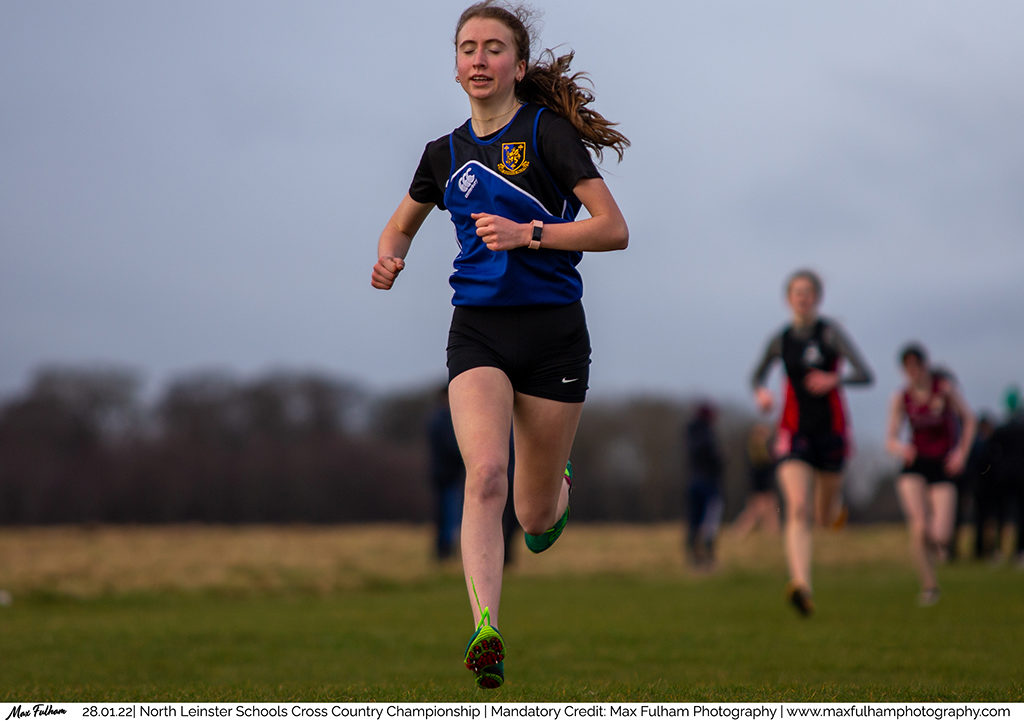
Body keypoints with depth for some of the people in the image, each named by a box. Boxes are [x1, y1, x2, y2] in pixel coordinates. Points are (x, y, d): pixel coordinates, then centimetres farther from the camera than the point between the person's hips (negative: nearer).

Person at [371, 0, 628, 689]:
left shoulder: (548, 130, -4)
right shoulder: (446, 153, 11)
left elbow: (614, 228, -9)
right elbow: (402, 223, 28)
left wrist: (528, 234, -18)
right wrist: (390, 257, 6)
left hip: (554, 330, -2)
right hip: (478, 330, 2)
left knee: (535, 516, 6)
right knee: (486, 474, -24)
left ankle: (560, 483, 44)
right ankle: (486, 631, -33)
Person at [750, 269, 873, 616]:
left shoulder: (831, 332, -8)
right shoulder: (780, 340, 3)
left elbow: (865, 375, -17)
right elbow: (758, 375, 21)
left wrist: (834, 380, -36)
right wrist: (760, 392, -2)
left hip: (830, 431, -1)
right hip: (795, 433, 1)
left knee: (825, 519, 13)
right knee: (798, 510, -20)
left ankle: (836, 503, 52)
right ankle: (802, 587, -33)